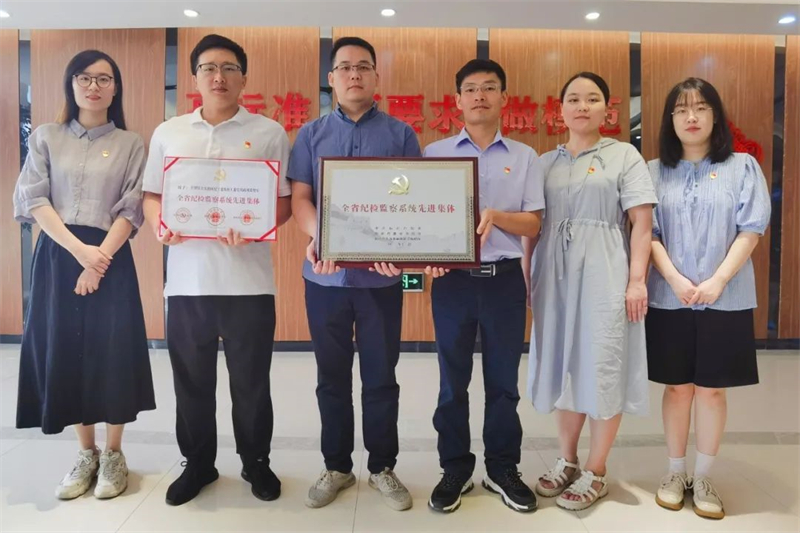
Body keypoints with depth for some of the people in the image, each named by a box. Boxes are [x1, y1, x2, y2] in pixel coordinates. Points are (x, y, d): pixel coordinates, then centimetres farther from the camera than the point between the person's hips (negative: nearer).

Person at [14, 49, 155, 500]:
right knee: (64, 352, 5)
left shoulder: (131, 144, 5)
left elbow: (132, 209, -2)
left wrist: (101, 255, -15)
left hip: (111, 257, -2)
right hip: (58, 256, 2)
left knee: (113, 353, -1)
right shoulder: (46, 137, 9)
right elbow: (33, 200, -1)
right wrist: (79, 250, -14)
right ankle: (86, 454, 21)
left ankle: (114, 455, 16)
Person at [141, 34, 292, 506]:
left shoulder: (269, 133, 4)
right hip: (187, 279, 3)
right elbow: (152, 195, 14)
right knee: (191, 381, 12)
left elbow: (285, 202, 1)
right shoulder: (168, 133, 12)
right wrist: (160, 224, -8)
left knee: (251, 381, 8)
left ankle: (256, 462, 28)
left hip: (248, 280, -2)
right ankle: (198, 463, 31)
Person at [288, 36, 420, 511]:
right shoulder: (311, 134, 8)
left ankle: (383, 466, 24)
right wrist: (318, 239, -19)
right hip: (325, 274, 2)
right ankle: (337, 466, 27)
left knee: (380, 376, 7)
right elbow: (300, 197, 1)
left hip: (382, 273, -1)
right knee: (332, 376, 11)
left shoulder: (401, 134, 5)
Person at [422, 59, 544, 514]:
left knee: (503, 379, 9)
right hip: (452, 278, 0)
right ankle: (456, 469, 24)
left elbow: (533, 225, 1)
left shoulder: (525, 157, 6)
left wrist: (495, 216, -17)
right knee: (452, 380, 8)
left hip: (505, 279, 1)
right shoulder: (435, 153, 5)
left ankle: (503, 469, 26)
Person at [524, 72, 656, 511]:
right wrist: (525, 277, 6)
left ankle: (596, 472, 14)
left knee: (601, 368, 1)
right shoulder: (545, 163, 12)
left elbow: (641, 224, -4)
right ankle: (567, 460, 25)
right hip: (555, 275, 4)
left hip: (604, 275, -4)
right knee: (564, 364, 10)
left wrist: (637, 279, -12)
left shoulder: (624, 156, 2)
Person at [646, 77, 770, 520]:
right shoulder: (655, 171, 5)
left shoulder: (742, 167, 2)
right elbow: (649, 232, 0)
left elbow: (751, 230, -4)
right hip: (669, 298, 1)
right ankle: (675, 473, 23)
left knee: (712, 389, 6)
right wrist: (674, 279, -13)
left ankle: (703, 478, 21)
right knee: (677, 387, 9)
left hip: (726, 298, -1)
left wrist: (717, 281, -14)